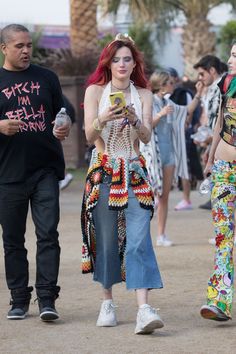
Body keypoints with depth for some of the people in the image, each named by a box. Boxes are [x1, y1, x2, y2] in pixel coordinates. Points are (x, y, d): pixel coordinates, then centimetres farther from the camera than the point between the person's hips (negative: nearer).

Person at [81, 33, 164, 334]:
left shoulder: (143, 94, 6)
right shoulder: (95, 91, 2)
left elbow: (147, 137, -2)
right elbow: (89, 136, -5)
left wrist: (135, 121, -23)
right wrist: (103, 119, -26)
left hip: (134, 173, 1)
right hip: (103, 172, -1)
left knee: (139, 239, -12)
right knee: (106, 239, 1)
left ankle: (144, 309, -21)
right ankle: (107, 302, 18)